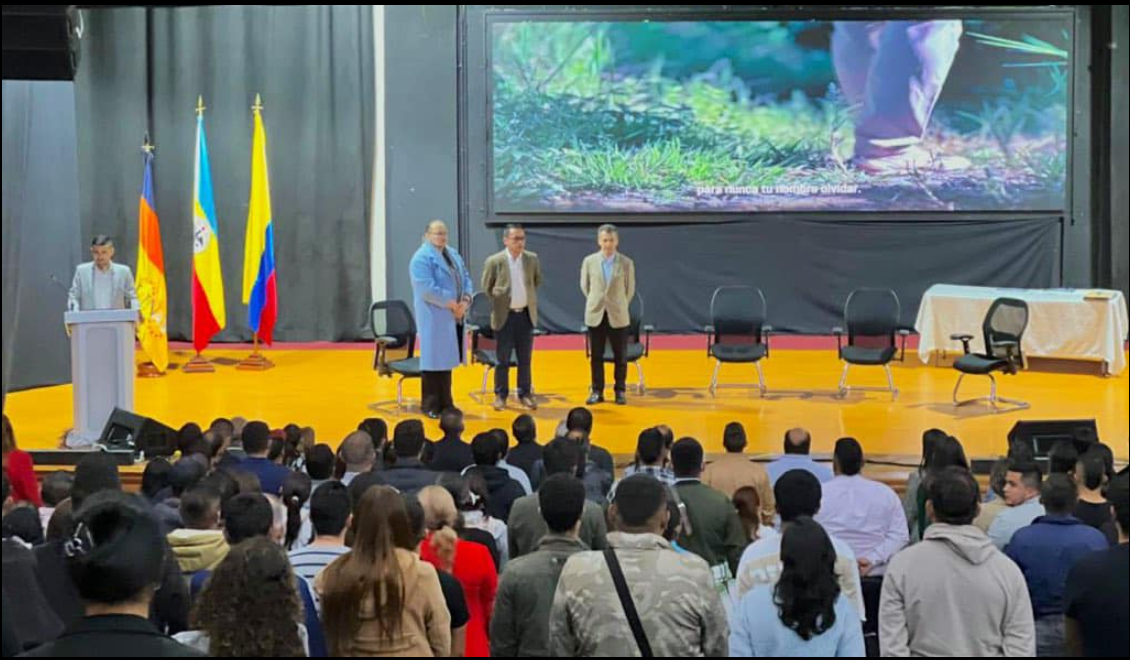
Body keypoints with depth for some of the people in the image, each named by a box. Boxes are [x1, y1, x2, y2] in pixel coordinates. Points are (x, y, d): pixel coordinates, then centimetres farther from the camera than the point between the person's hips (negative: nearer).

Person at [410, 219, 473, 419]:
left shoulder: (453, 254, 15)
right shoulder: (422, 258, -12)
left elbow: (466, 278, 12)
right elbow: (427, 289, -21)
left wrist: (465, 300, -7)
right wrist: (451, 303, -18)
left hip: (454, 315, 8)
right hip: (434, 316, -8)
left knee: (447, 358, 13)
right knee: (433, 359, -3)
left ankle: (445, 403, 21)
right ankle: (430, 405, 6)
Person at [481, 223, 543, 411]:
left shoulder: (532, 259, 1)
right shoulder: (494, 261, -8)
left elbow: (537, 281, 17)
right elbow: (487, 288, 3)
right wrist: (500, 303, 6)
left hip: (526, 315, 3)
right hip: (504, 316, -3)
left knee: (525, 358, 8)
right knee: (503, 359, 4)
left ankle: (525, 394, 17)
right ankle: (500, 395, 14)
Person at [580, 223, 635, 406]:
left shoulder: (626, 263, -4)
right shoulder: (589, 262, -1)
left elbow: (630, 290, 7)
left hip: (618, 316, -1)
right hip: (595, 315, 1)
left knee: (620, 356, 4)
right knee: (596, 356, 5)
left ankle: (620, 390, 15)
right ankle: (597, 391, 15)